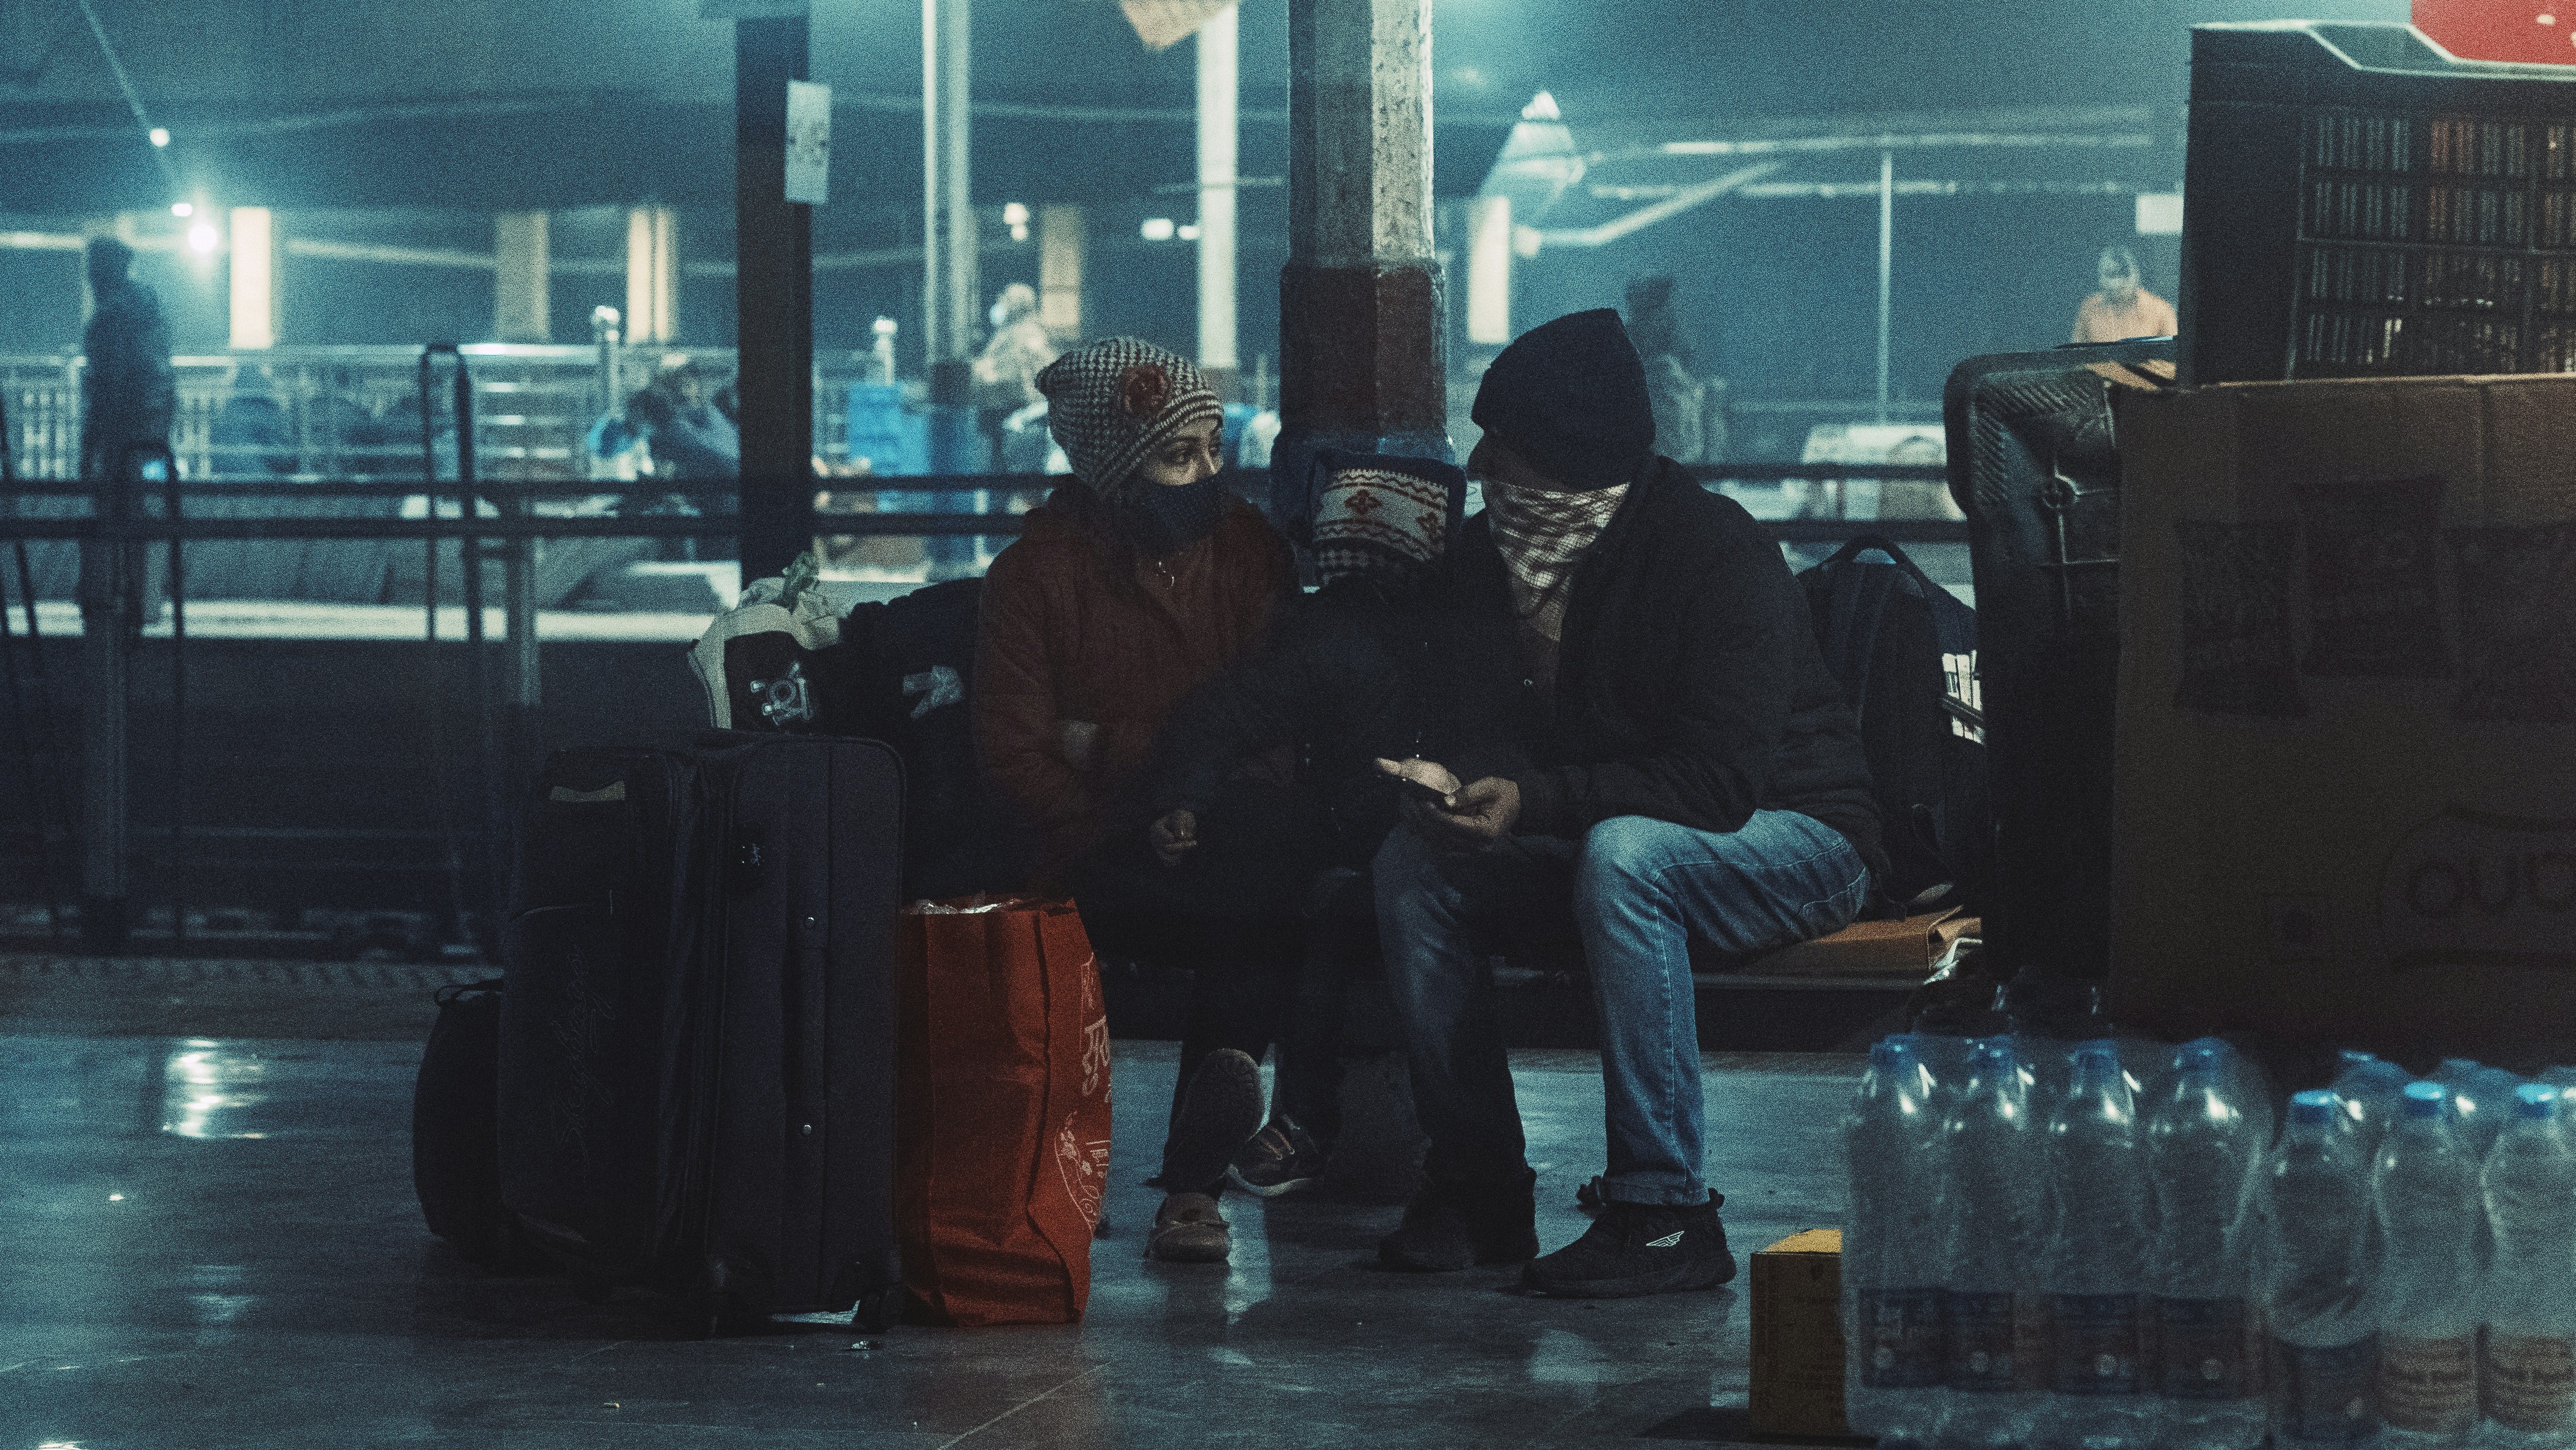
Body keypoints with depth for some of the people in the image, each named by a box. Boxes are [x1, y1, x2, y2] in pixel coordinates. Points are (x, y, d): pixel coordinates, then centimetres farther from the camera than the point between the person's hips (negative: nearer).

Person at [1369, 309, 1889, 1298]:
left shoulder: (1717, 555, -24)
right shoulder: (1496, 550, -1)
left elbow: (1722, 781, -31)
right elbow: (1514, 728, 7)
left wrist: (1541, 800, -38)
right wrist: (1462, 780, -17)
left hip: (1793, 838, -7)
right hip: (1611, 833, 7)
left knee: (1621, 856, -38)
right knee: (1414, 863, -13)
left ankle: (1666, 1213, -33)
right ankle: (1478, 1188, -8)